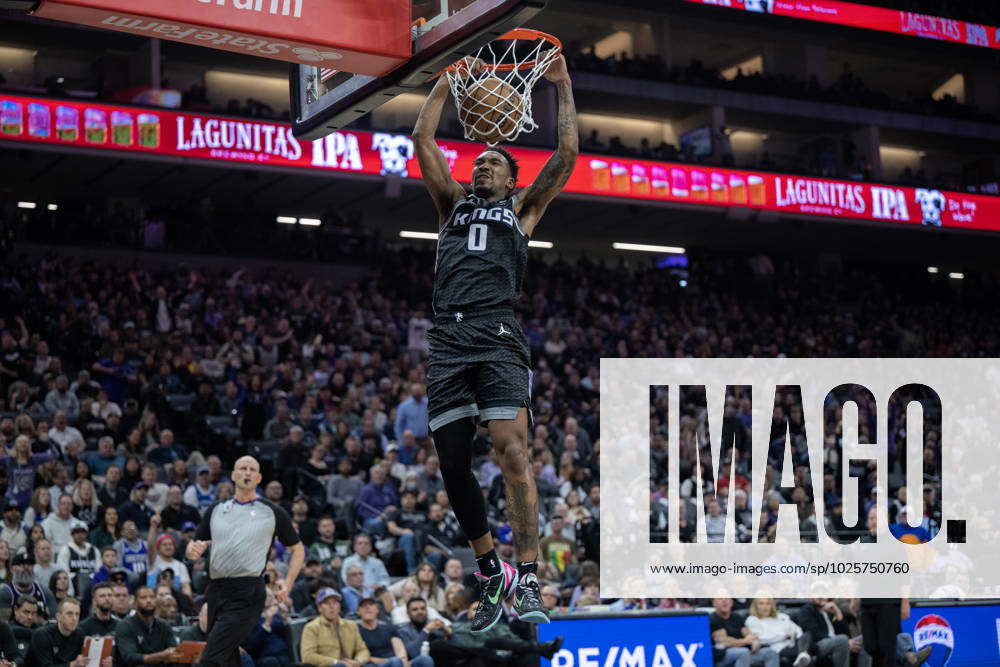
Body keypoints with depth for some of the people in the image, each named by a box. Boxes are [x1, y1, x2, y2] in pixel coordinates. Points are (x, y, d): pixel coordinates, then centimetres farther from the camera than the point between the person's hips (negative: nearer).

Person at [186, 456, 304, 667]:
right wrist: (193, 550, -7)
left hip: (247, 594, -5)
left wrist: (287, 586, 0)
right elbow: (195, 544, 18)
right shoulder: (216, 509, 14)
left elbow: (297, 550, 11)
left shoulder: (273, 513, 3)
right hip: (216, 590, 5)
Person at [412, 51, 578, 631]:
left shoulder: (523, 209, 22)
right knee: (453, 464, 0)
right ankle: (492, 575, 14)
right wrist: (447, 84, 28)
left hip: (498, 337, -3)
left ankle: (528, 581, -19)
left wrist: (563, 86, 20)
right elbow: (423, 141, 24)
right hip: (449, 339, 3)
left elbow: (568, 155, 15)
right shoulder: (454, 204, 28)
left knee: (513, 453, -17)